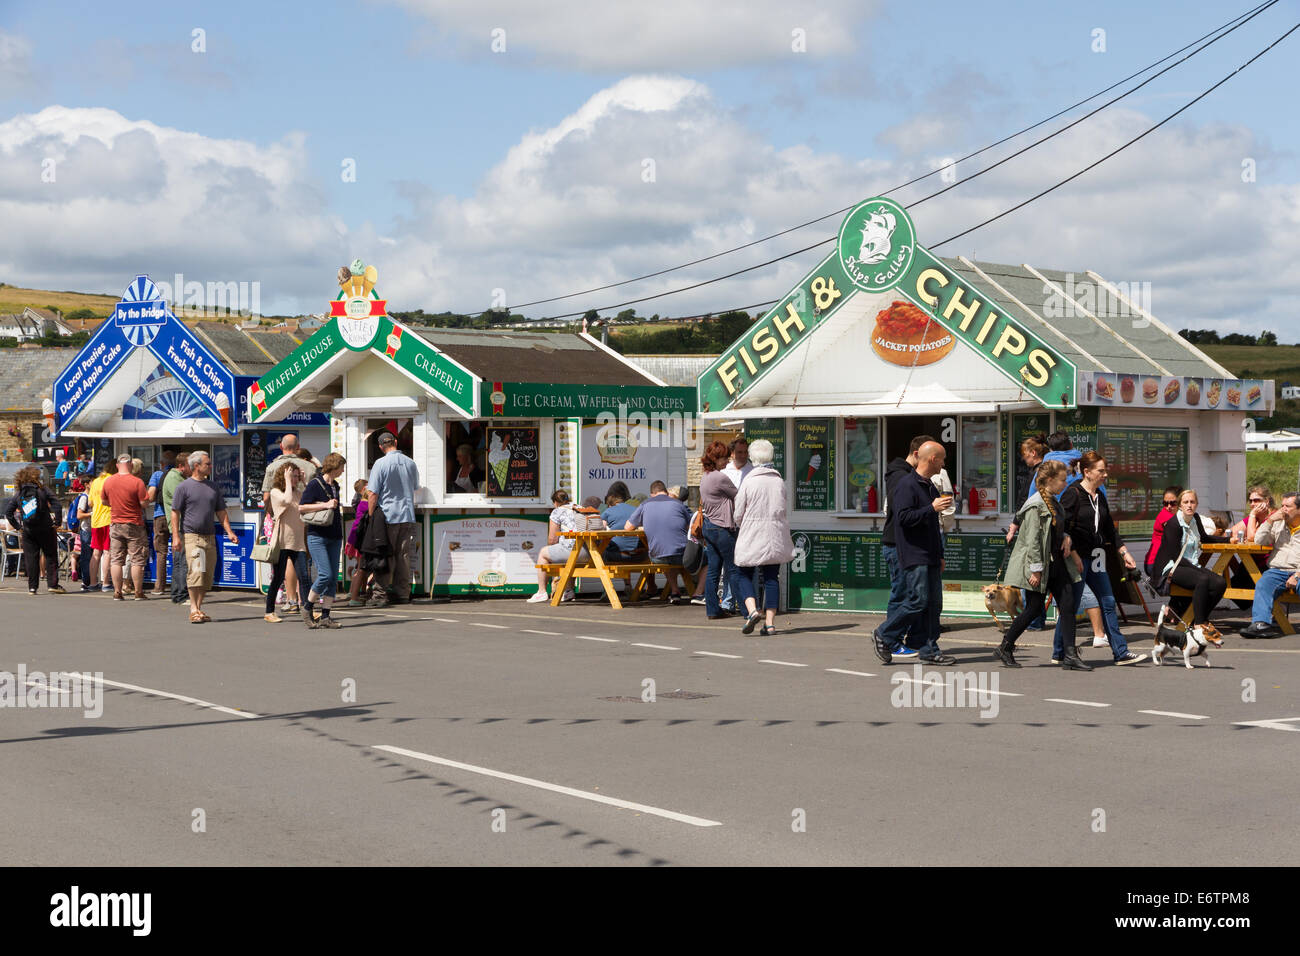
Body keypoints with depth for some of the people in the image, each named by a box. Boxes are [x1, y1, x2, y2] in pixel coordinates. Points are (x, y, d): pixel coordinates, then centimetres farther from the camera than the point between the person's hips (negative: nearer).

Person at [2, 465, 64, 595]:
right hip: (45, 529, -3)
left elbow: (8, 511, 6)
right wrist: (57, 522, -5)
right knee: (51, 556, 4)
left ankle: (32, 587, 5)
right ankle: (52, 584, -2)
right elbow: (56, 504, -11)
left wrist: (17, 526, 10)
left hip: (28, 531, 3)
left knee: (31, 558, 7)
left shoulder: (18, 494, 7)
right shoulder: (42, 490, -2)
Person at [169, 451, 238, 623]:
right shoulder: (183, 486, 0)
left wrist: (229, 532, 9)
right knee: (195, 571, -16)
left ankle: (199, 607, 12)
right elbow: (174, 512, -2)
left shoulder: (213, 487, 16)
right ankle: (193, 609, -13)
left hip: (209, 537, 6)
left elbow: (221, 512, 20)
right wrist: (175, 536, -10)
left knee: (207, 575, 3)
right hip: (191, 536, -6)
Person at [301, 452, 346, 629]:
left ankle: (325, 616, 4)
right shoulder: (315, 484, -8)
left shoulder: (335, 485, 14)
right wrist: (325, 505, -19)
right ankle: (308, 610, 4)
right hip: (317, 536, -7)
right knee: (325, 575, -15)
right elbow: (301, 508, -13)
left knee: (333, 577, 1)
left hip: (334, 537, 7)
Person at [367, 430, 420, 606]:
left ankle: (383, 593, -2)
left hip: (388, 516, -4)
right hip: (408, 516, 4)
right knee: (404, 555, 8)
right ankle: (403, 593, 11)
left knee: (386, 556, 0)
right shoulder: (410, 463, 7)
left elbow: (373, 493, -10)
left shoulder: (381, 464, -9)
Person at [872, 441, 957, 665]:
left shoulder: (931, 487, 20)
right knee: (918, 601, -12)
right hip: (914, 555, -9)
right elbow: (904, 517, -20)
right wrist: (932, 508, -20)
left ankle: (929, 649, 8)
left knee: (934, 603, 5)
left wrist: (940, 555, 23)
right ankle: (885, 635, 2)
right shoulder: (906, 485, -9)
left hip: (930, 557, 9)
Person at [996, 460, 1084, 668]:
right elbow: (1032, 539, -19)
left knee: (1068, 605, 0)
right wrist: (1036, 569, -22)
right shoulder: (1035, 505, -16)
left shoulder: (1053, 502, 12)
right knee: (1034, 609, -2)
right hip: (1039, 566, -8)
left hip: (1056, 563, 8)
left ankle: (1070, 655, 1)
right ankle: (1004, 649, 14)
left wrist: (1066, 538, 4)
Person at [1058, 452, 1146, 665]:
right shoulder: (1072, 494, -11)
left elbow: (1109, 528, 20)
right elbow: (1063, 528, -16)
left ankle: (1121, 653, 6)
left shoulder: (1099, 496, 13)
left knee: (1108, 603, 5)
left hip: (1095, 558, 8)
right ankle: (1060, 652, 9)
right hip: (1077, 557, -8)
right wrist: (1074, 556, -20)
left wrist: (1124, 552, 16)